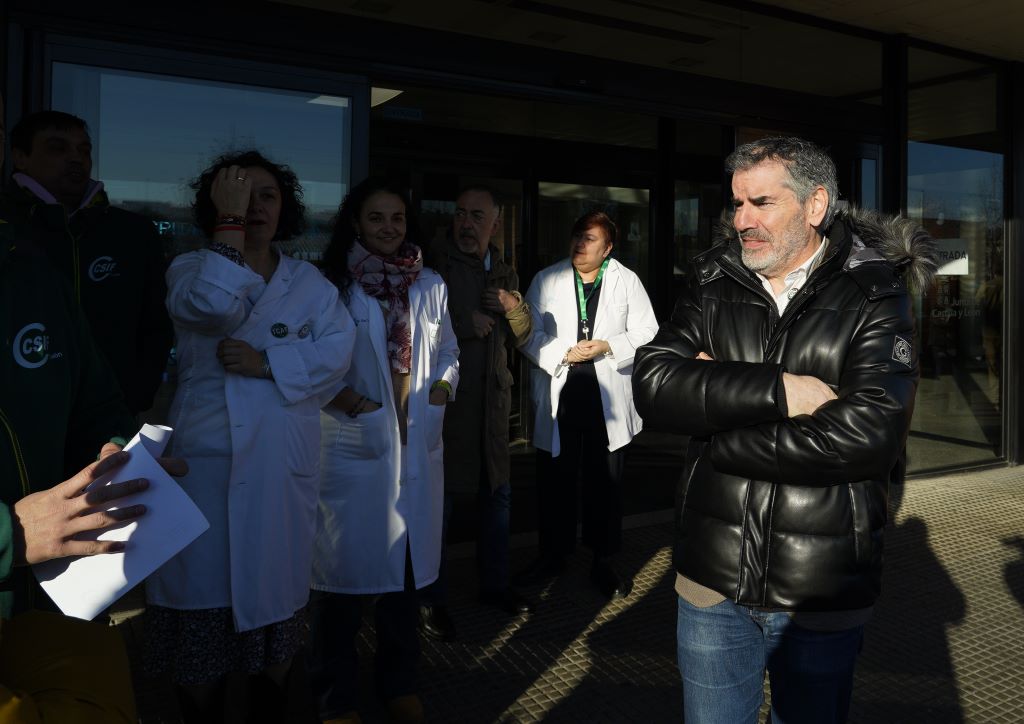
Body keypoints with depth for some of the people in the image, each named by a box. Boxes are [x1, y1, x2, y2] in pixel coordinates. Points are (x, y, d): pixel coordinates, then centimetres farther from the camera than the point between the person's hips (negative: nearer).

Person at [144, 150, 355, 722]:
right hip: (209, 459, -1)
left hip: (286, 465, 2)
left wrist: (267, 363, -17)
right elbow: (213, 306, -19)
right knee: (205, 593, 4)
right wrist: (229, 222, -15)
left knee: (277, 596, 11)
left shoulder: (310, 281, 9)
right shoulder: (191, 268, 4)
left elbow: (338, 349, -6)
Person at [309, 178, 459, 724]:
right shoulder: (331, 283, -4)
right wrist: (338, 396, -17)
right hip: (351, 446, -3)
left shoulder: (430, 285, 9)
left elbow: (447, 350, 16)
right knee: (345, 573, 5)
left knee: (405, 564, 13)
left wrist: (444, 384, -3)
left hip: (417, 447, 4)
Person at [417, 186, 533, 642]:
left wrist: (515, 308, -2)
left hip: (493, 399, 6)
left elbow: (522, 336, 17)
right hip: (445, 397, -6)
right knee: (437, 499, 0)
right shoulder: (434, 266, -7)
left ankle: (495, 584, 31)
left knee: (497, 493, 14)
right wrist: (467, 323, -19)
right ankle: (432, 601, 14)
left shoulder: (505, 272, 13)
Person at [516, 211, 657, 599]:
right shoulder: (546, 280, 5)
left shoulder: (627, 281, 4)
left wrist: (609, 347, -14)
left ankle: (604, 561, 24)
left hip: (608, 398, 0)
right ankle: (553, 554, 27)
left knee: (606, 483, 9)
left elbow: (646, 333, 0)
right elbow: (529, 333, -1)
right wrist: (563, 354, -14)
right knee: (555, 480, 9)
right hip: (558, 396, 1)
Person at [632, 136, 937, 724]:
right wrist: (778, 390, -23)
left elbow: (868, 433, -22)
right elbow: (653, 386, -13)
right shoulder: (714, 289, 2)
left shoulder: (876, 298, -7)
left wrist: (716, 424, -16)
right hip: (713, 585, 3)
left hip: (822, 594, -2)